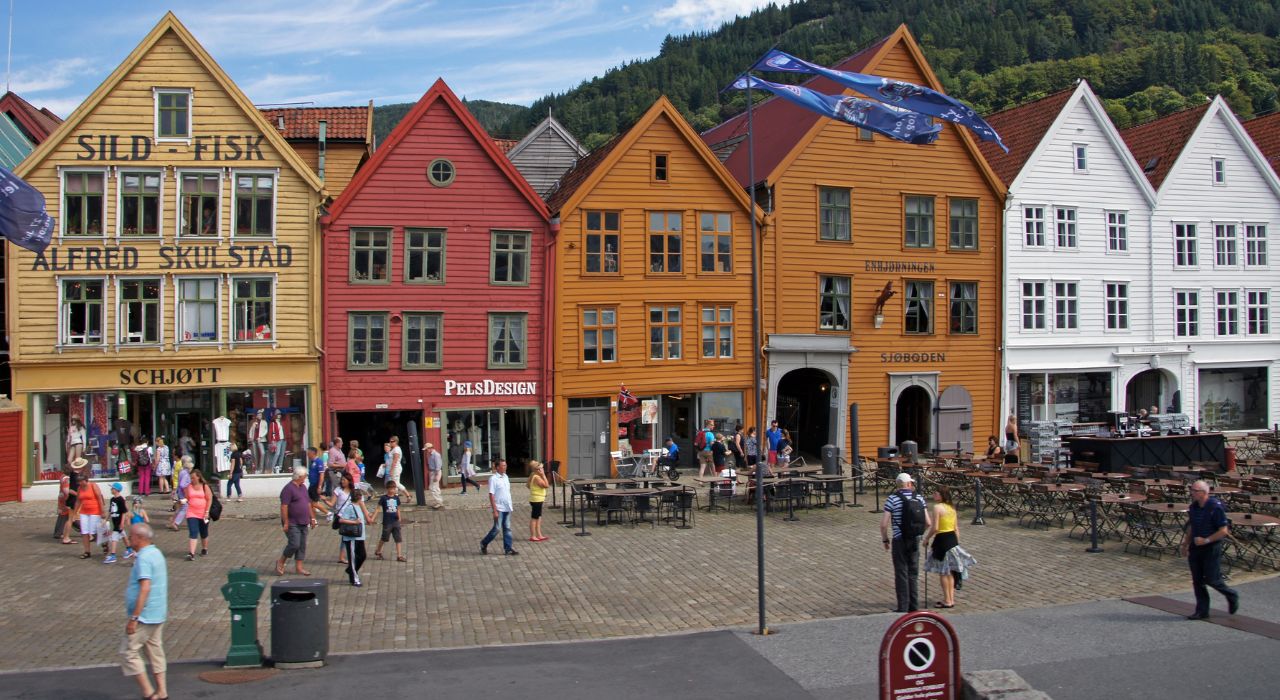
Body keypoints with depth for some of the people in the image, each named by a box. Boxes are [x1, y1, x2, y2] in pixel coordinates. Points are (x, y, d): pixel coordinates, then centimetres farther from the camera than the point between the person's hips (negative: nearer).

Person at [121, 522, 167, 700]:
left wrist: (133, 618, -26)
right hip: (158, 614, 9)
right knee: (155, 651, 14)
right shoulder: (157, 553, 12)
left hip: (145, 616, -9)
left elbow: (145, 588, -26)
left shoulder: (144, 558, -19)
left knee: (128, 652, 0)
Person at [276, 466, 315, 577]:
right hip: (292, 524, -8)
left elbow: (308, 503, 21)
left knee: (302, 545, 8)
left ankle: (299, 566, 15)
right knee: (294, 544, -10)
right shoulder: (288, 489, -14)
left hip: (303, 523, 8)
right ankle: (280, 562, 9)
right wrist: (286, 522, -21)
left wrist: (312, 518, 18)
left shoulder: (303, 488, 13)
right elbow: (284, 506, -19)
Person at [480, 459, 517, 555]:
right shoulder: (493, 478, -14)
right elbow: (491, 495, -16)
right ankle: (484, 544, 16)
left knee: (507, 528, 7)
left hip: (507, 507, 7)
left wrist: (509, 505, 16)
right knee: (496, 528, -2)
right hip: (499, 508, -7)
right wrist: (495, 510, -19)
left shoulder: (505, 477, 10)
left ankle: (508, 549, 10)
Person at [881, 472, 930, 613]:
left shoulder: (892, 499, -9)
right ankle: (914, 606, 19)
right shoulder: (919, 498, 2)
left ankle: (903, 608, 4)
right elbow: (928, 523, 1)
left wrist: (885, 540, 2)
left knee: (901, 574, 3)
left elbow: (884, 524, -13)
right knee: (913, 573, 14)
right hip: (915, 540, 3)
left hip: (899, 540, -3)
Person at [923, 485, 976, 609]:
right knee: (950, 571, 16)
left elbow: (934, 528, -19)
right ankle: (951, 598, 21)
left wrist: (926, 538, -5)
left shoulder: (937, 507, -15)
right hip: (953, 538, 8)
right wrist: (957, 542, 20)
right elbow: (956, 529, 12)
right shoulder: (952, 508, 9)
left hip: (942, 540, -8)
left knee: (943, 572, 3)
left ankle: (947, 601, 7)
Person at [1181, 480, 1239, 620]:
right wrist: (1185, 545, 15)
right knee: (1197, 581, 7)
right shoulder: (1193, 507, 6)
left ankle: (1231, 595, 26)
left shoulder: (1216, 507, -16)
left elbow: (1223, 531, -16)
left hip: (1211, 548, -7)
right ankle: (1202, 611, 14)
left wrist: (1206, 540, -20)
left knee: (1211, 579, -2)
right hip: (1195, 548, 7)